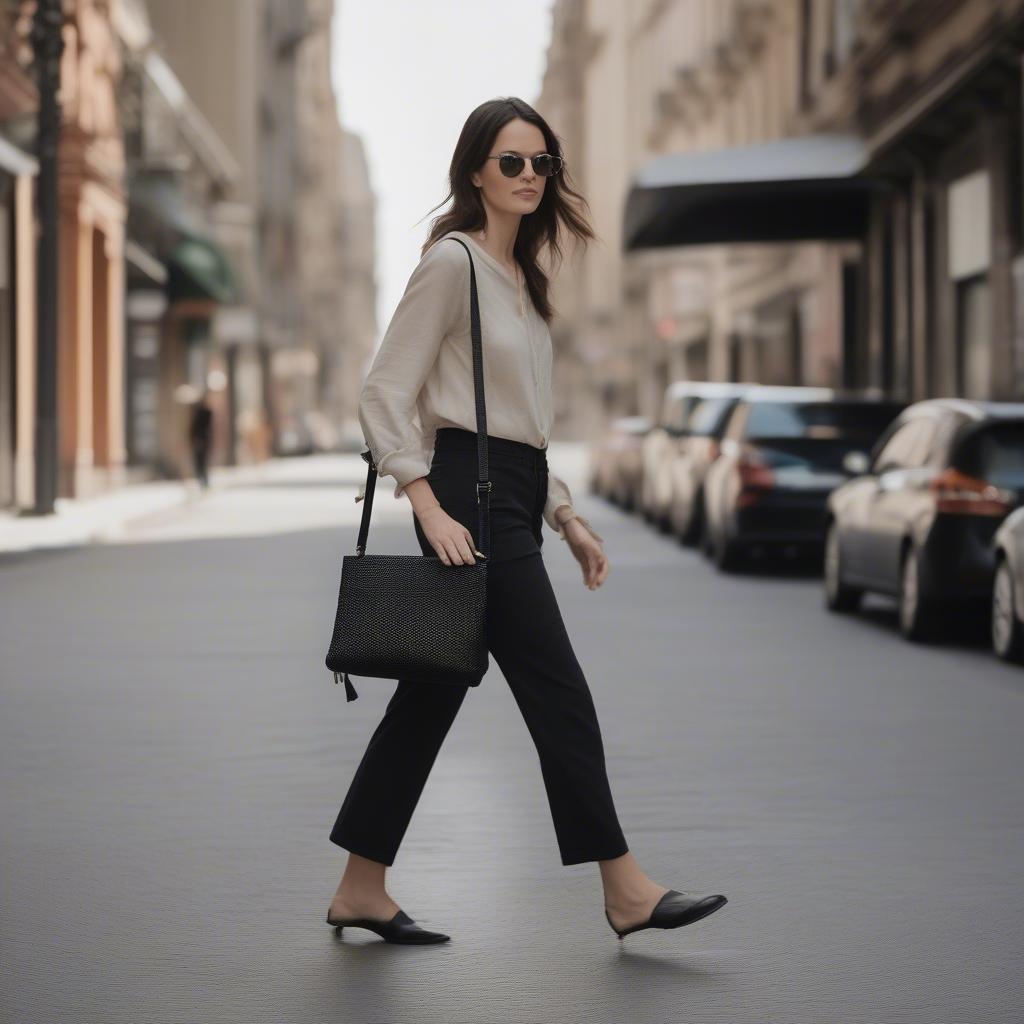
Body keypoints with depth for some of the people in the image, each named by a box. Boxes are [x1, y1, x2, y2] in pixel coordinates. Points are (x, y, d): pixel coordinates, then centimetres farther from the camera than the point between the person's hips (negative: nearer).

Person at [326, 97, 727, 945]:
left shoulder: (520, 277, 18)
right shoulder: (451, 261, -8)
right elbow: (385, 395, -12)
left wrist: (566, 515, 18)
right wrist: (429, 507, -19)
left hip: (515, 496, 9)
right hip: (469, 497, -9)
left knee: (433, 694, 9)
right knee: (559, 693, -7)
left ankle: (362, 890, 14)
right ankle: (625, 890, -2)